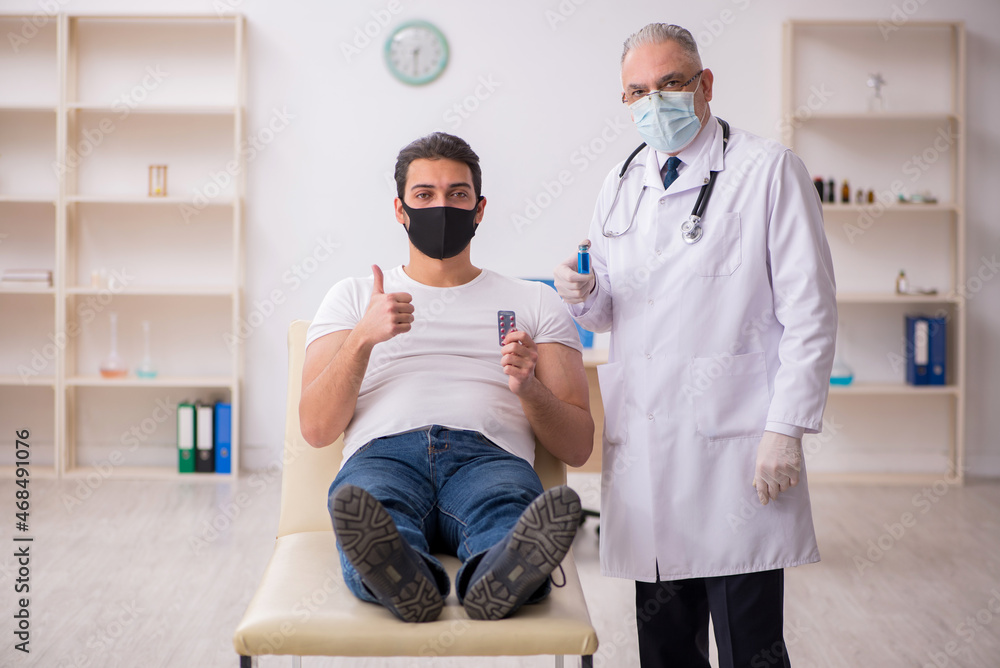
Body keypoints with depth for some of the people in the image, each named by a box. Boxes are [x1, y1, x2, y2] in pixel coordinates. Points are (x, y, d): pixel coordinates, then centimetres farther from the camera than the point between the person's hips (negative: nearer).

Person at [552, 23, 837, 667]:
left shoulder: (770, 170, -1)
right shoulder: (620, 187, 17)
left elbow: (810, 312, -5)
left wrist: (785, 431, -12)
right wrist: (584, 294, 0)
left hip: (736, 450, -5)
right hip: (644, 449, 6)